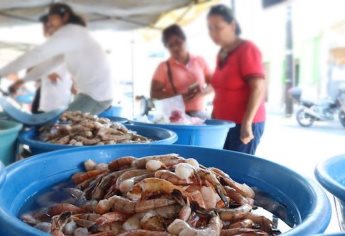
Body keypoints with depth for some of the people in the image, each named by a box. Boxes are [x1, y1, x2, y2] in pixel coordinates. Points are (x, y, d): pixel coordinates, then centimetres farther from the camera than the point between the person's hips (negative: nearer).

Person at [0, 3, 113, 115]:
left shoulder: (70, 31, -11)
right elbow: (51, 62, 19)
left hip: (96, 96, -9)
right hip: (99, 93, 9)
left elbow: (38, 54, -17)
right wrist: (22, 80, 14)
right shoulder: (74, 34, 20)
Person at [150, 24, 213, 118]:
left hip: (199, 115, 2)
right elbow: (154, 93, -1)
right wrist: (179, 96, -16)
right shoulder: (164, 67, 5)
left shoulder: (200, 61, 11)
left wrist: (203, 91, -10)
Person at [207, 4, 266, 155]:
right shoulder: (222, 53, 13)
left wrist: (247, 123, -22)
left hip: (243, 124, -7)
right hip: (224, 123, 7)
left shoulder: (247, 49, -9)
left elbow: (258, 89, -16)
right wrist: (214, 119, 13)